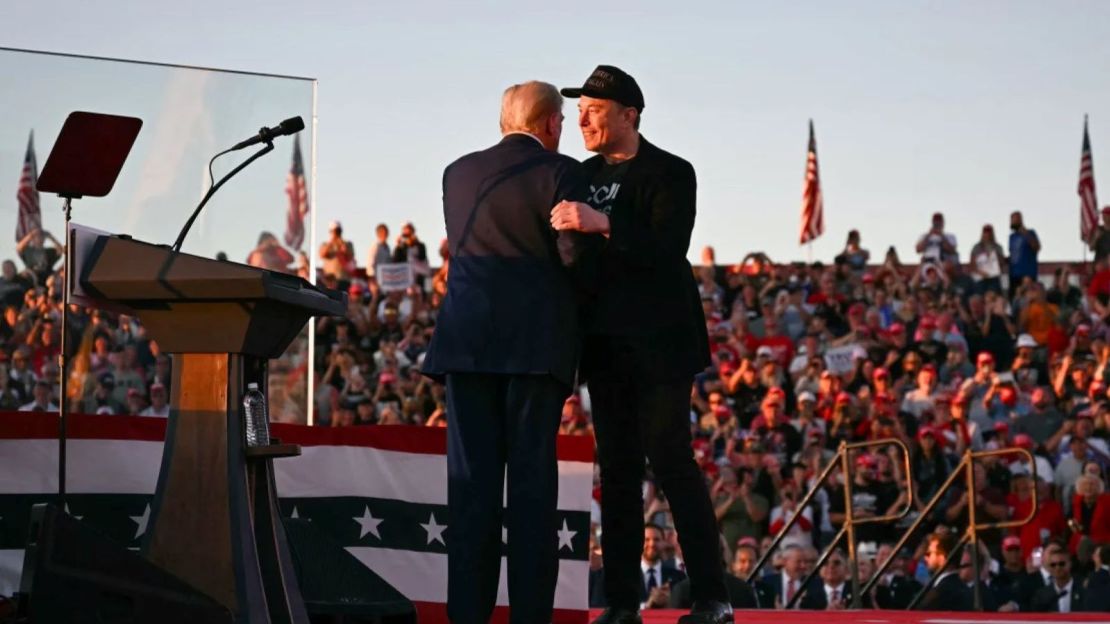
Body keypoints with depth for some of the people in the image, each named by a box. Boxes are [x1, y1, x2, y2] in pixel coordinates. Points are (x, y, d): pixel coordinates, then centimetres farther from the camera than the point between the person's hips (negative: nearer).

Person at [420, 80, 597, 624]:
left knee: (471, 480, 3)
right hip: (536, 342, -3)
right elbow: (575, 253, -10)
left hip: (466, 338, 3)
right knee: (532, 481, -1)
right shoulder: (558, 173, -2)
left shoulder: (459, 172, 13)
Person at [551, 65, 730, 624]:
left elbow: (668, 248, -21)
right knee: (617, 467, 6)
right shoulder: (583, 175, 13)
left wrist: (602, 224, -31)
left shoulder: (670, 174, -6)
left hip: (658, 343, -6)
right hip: (606, 342, 6)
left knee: (670, 459, -8)